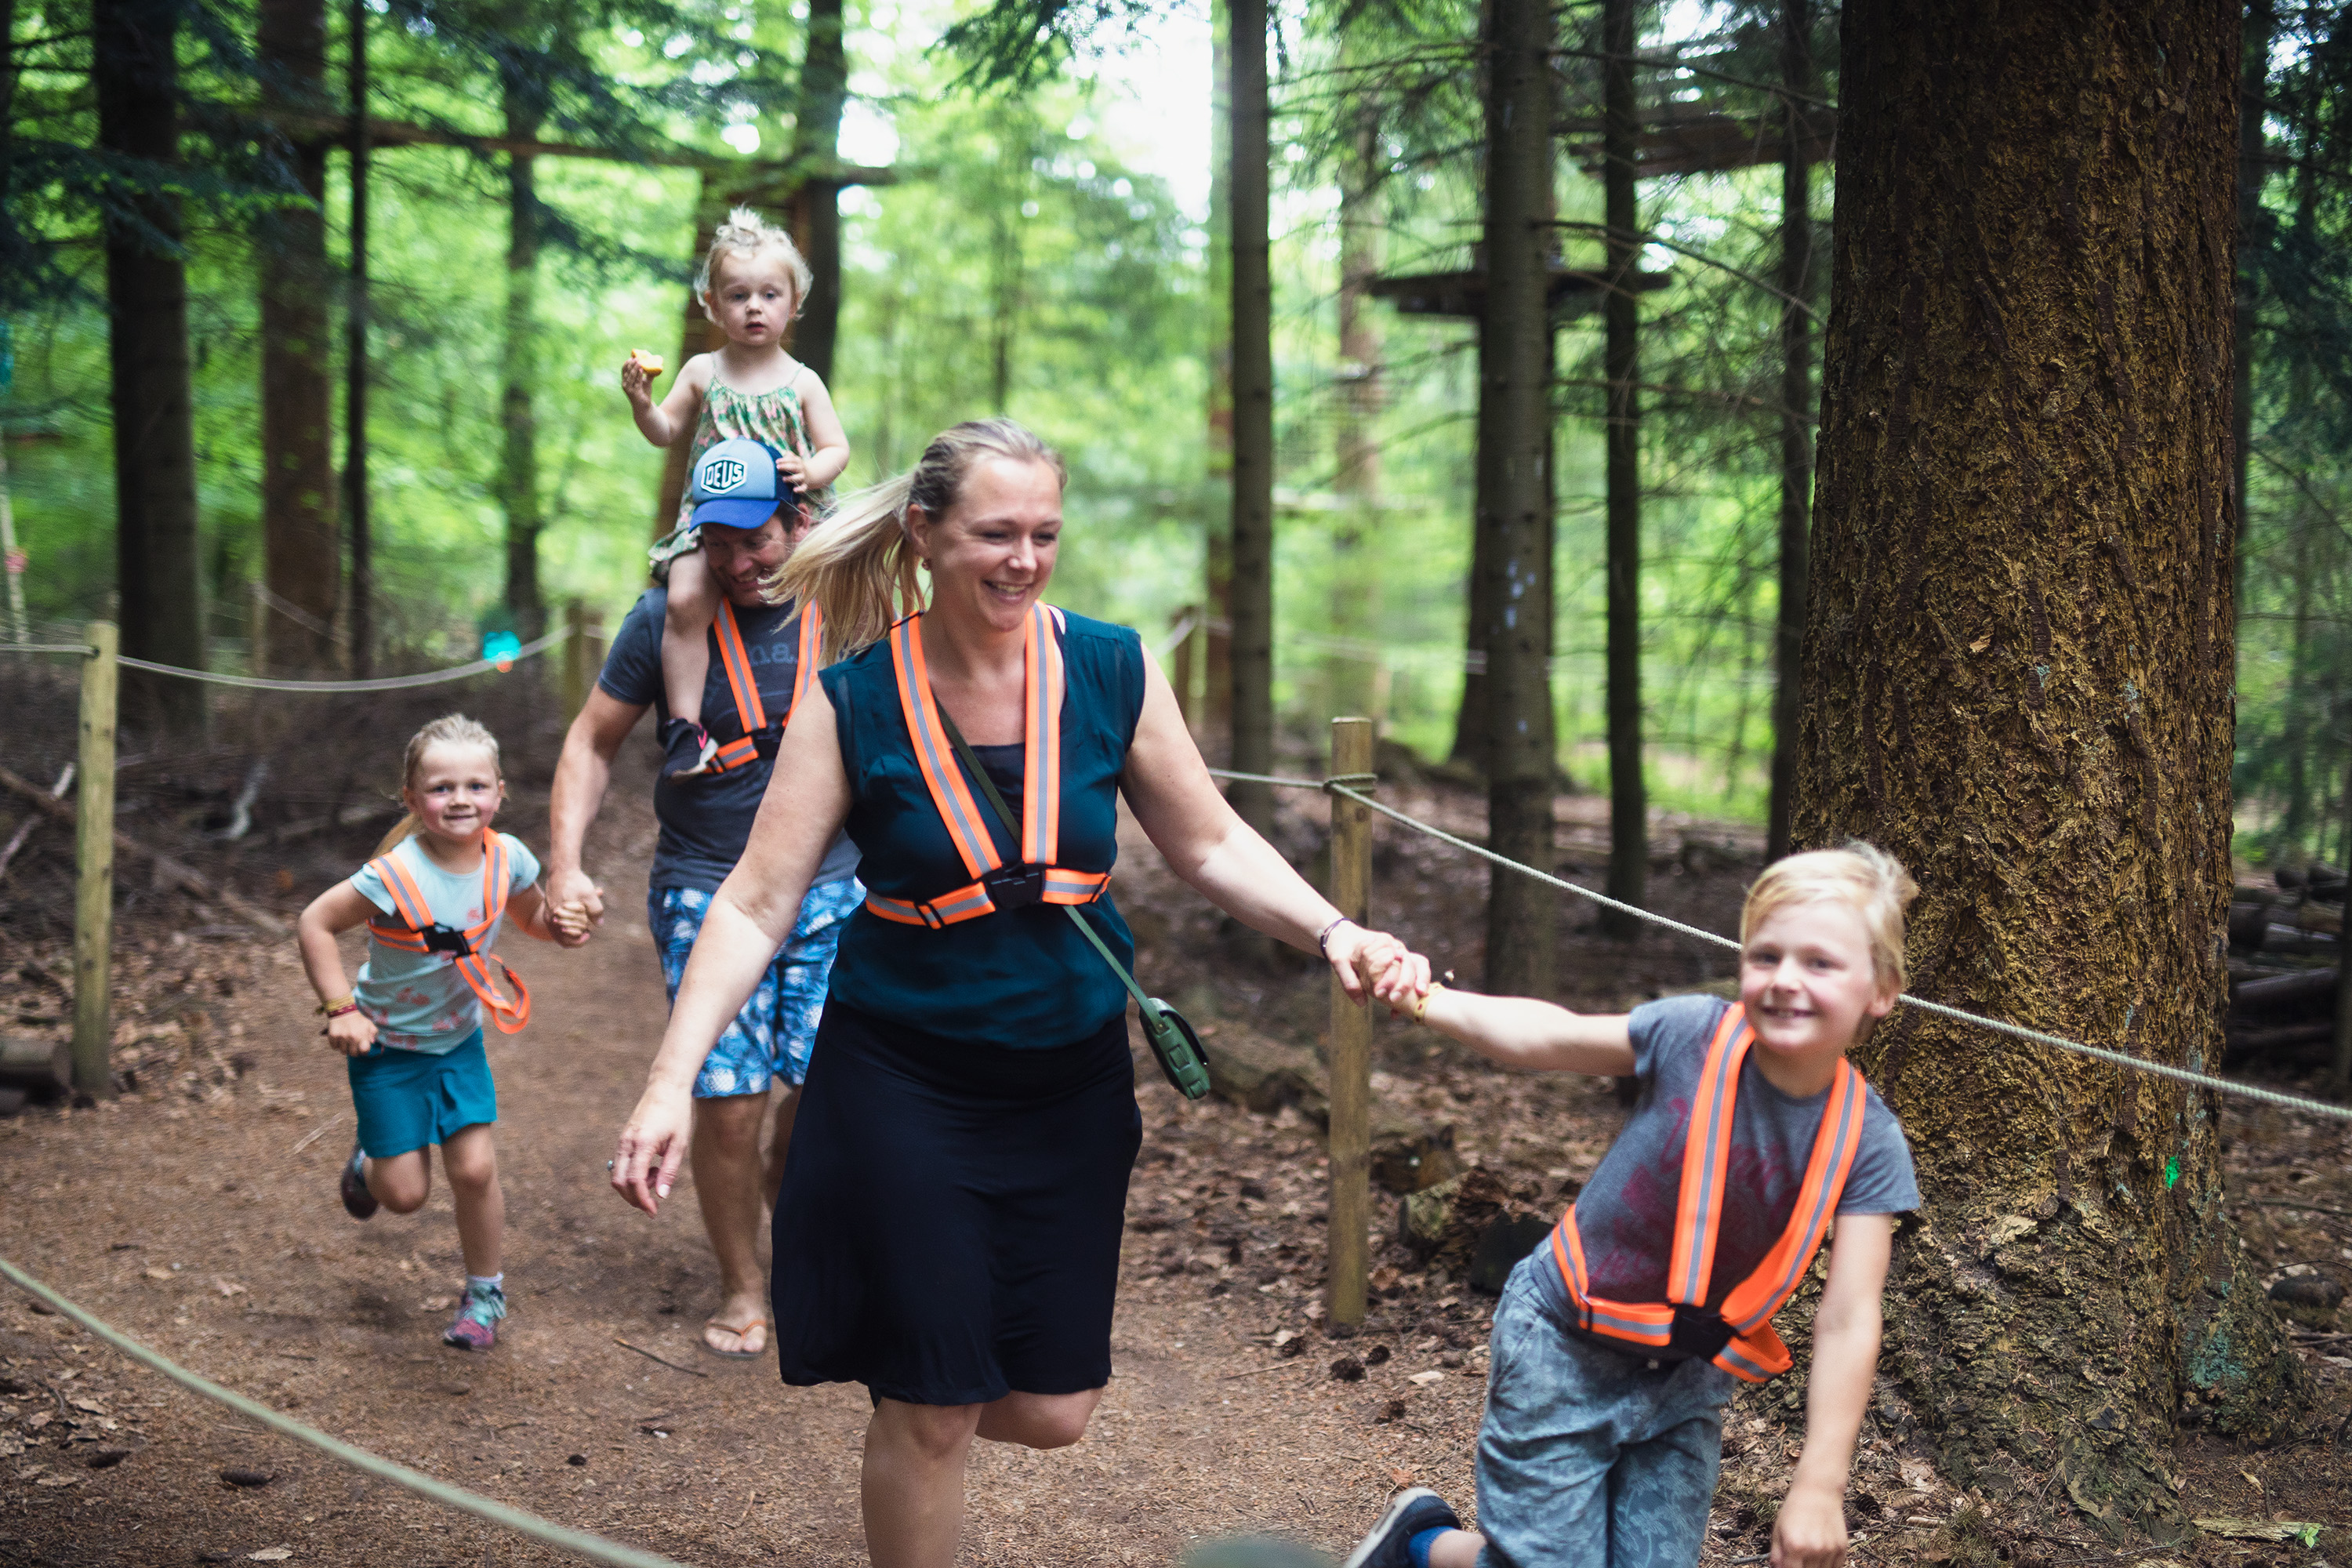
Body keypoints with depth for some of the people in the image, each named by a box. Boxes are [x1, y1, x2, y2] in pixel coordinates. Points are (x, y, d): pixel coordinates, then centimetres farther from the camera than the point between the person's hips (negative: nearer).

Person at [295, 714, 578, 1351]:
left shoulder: (507, 858, -13)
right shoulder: (397, 876, -28)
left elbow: (530, 918, 7)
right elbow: (314, 924, -19)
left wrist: (561, 923, -15)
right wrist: (341, 1009, -22)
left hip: (459, 1040, 3)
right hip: (389, 1046, -3)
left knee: (475, 1168, -5)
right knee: (405, 1193, 1)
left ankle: (485, 1292, 18)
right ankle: (368, 1163, 39)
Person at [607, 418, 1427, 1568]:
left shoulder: (1111, 672, -6)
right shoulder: (853, 701, -11)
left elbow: (1211, 846, 3)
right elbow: (757, 903, -11)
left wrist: (1331, 932, -14)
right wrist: (671, 1082, -20)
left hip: (1070, 1080, 3)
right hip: (903, 1084, -3)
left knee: (1051, 1409, 7)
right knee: (930, 1411, 2)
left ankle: (908, 1381, 41)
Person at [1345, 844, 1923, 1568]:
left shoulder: (1867, 1143, -15)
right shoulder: (1692, 1036, -20)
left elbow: (1848, 1323, -16)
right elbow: (1544, 1036, -5)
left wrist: (1818, 1488, -17)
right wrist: (1428, 1000, -13)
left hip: (1687, 1381, 3)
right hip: (1565, 1350, -3)